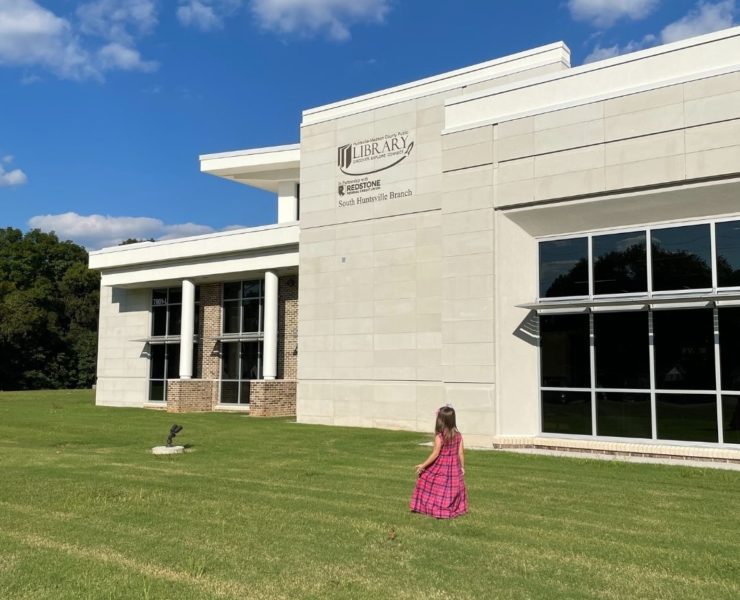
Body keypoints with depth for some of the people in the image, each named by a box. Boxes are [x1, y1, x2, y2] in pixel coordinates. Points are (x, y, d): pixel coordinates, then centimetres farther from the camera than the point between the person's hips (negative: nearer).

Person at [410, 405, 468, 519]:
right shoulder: (458, 435, -3)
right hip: (454, 468, 5)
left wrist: (423, 465, -10)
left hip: (440, 467, -5)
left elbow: (435, 454, -18)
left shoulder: (439, 437, -19)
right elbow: (461, 453, 1)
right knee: (452, 488, 14)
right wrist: (462, 467, 13)